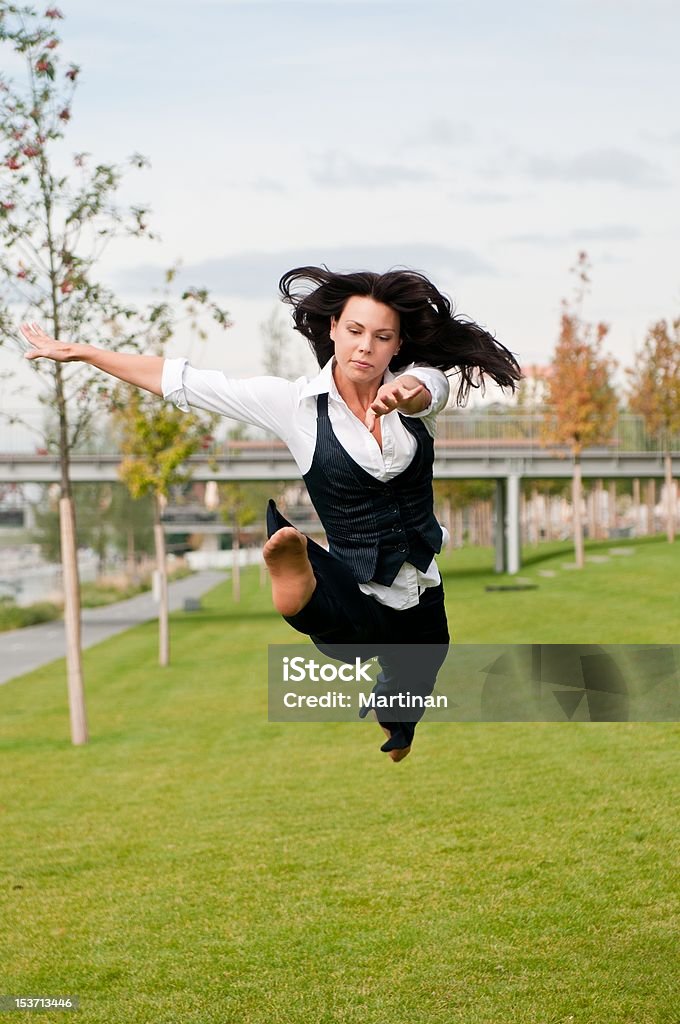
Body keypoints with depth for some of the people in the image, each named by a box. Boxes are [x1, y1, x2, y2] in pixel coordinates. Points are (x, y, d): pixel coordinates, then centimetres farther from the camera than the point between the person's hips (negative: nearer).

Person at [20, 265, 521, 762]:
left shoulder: (419, 383, -5)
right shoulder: (296, 401, -7)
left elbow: (427, 385, -31)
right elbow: (182, 380, -5)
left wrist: (402, 393, -57)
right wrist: (77, 352, -4)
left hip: (424, 602, 3)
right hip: (357, 599, -3)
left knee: (399, 733, 23)